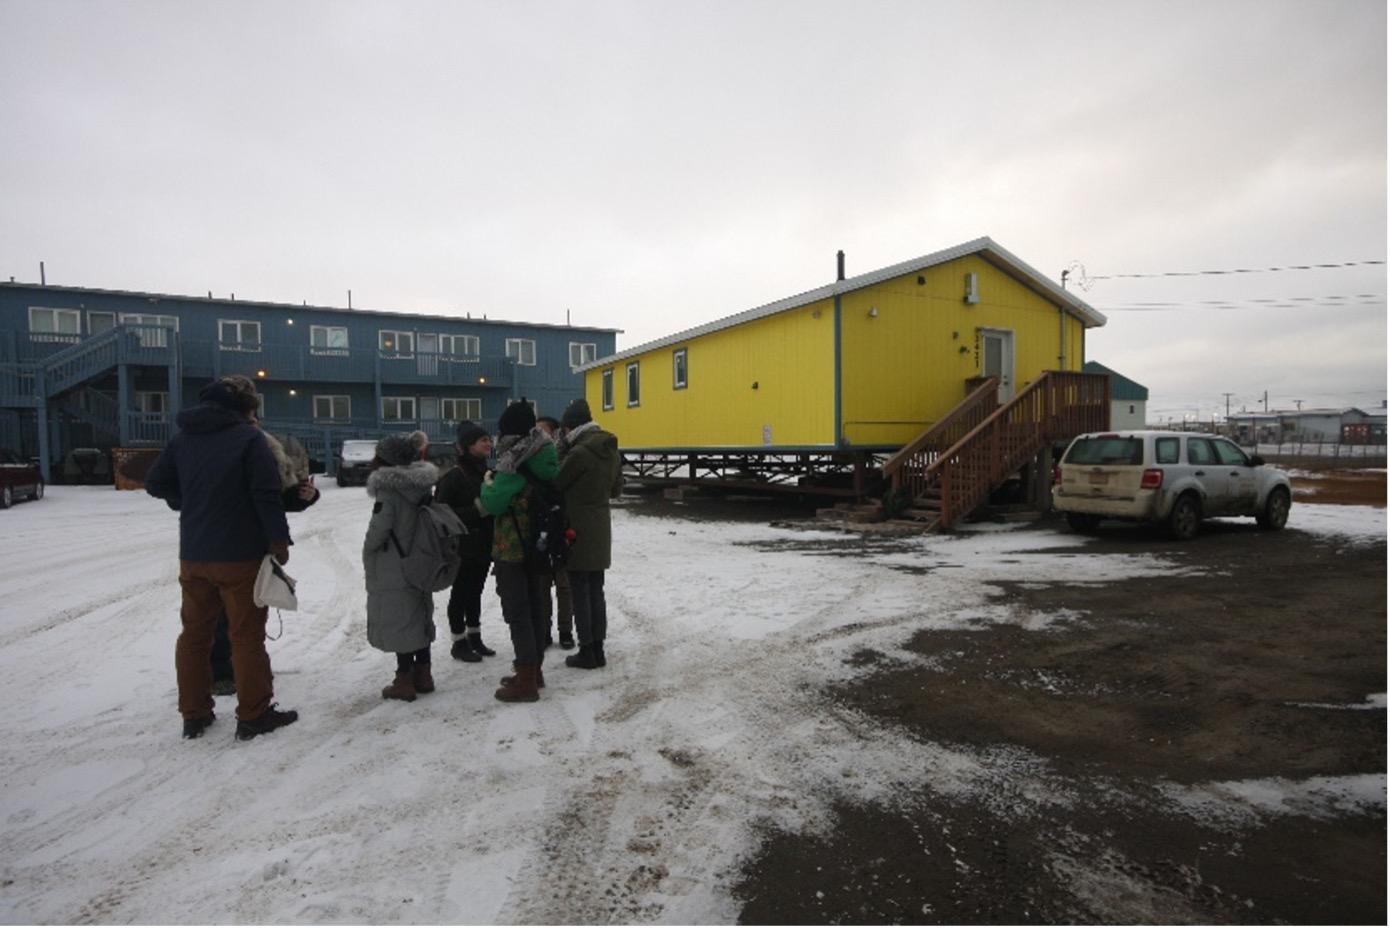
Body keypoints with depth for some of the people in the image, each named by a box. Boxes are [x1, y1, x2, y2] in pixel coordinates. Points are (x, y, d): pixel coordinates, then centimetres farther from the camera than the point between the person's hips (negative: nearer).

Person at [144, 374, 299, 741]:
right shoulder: (249, 437, -12)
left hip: (193, 555, 6)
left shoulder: (182, 437, 8)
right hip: (240, 555, -6)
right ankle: (253, 715, 9)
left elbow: (155, 483, 13)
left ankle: (194, 714, 23)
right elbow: (267, 495, -16)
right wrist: (279, 539, -8)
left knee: (194, 633, 15)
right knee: (246, 635, 2)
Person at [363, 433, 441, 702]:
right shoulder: (422, 486, 5)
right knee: (419, 617, 15)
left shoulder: (388, 490, -17)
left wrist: (368, 553, -2)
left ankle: (405, 681, 8)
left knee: (398, 621, 1)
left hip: (393, 570, -7)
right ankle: (423, 674, 24)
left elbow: (379, 529, -20)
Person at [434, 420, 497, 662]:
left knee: (475, 592, 17)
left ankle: (474, 637, 30)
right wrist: (478, 510, -26)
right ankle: (459, 642, 17)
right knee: (460, 594, 5)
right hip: (463, 549, -7)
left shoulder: (487, 473, 8)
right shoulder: (453, 477, -14)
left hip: (484, 546, 7)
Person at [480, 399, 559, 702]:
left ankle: (526, 682, 3)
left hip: (512, 549, -8)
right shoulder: (542, 459, 5)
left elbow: (493, 503, -16)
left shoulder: (513, 462, -18)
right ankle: (534, 670, 27)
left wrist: (487, 483, 2)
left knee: (517, 612, -1)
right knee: (535, 607, 15)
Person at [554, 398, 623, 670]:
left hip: (578, 529, -8)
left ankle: (587, 652, 8)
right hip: (600, 528, 8)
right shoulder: (610, 450, 7)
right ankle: (598, 649, 19)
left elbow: (555, 482, -9)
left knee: (580, 591, 2)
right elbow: (616, 488, 17)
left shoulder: (580, 452, -19)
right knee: (596, 590, 13)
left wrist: (562, 448, 0)